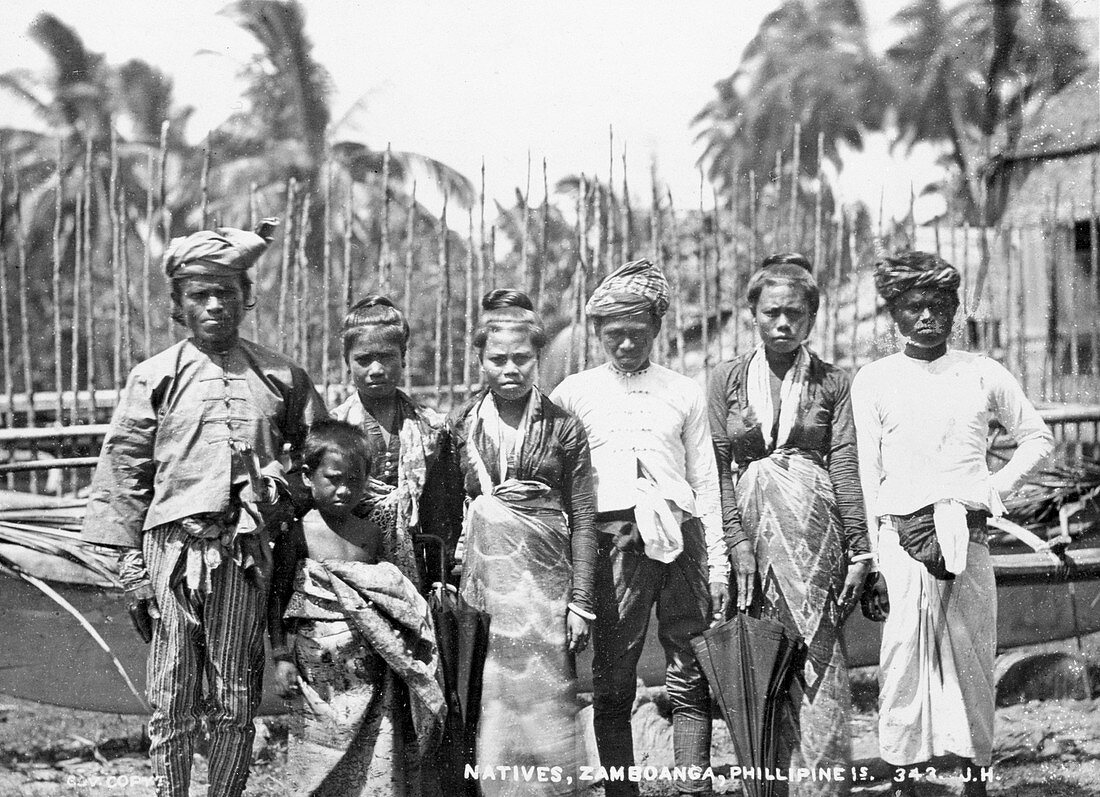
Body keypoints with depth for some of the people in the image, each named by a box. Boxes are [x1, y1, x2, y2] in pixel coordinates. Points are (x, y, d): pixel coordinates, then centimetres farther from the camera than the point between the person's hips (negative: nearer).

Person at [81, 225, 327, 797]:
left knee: (236, 705, 6)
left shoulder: (280, 378, 9)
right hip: (173, 548, -1)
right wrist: (130, 558, -2)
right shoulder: (154, 377, 4)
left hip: (245, 553, 2)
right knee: (171, 704, 1)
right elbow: (123, 468, 3)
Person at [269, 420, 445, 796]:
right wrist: (281, 656, -7)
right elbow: (277, 596, -1)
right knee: (320, 752, 0)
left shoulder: (372, 534, 10)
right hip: (317, 663, -3)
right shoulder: (299, 534, -2)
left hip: (370, 665, 4)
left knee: (377, 758, 1)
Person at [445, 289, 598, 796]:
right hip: (478, 577, 2)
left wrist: (581, 602, -1)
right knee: (479, 704, 2)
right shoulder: (460, 424, 8)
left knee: (541, 697, -5)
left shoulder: (563, 427, 3)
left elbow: (583, 520, 3)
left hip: (543, 577, -2)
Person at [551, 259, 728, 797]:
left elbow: (706, 482, 15)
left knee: (690, 681, -1)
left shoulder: (685, 393, 16)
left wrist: (717, 560, 9)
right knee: (612, 682, -1)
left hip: (680, 537, 1)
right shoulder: (573, 393, 12)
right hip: (612, 536, -1)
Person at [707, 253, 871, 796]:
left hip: (815, 525, -1)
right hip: (751, 525, 1)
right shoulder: (728, 380, 10)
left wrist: (858, 550, -5)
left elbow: (846, 467, 2)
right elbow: (718, 470, 4)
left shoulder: (832, 382, 8)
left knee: (817, 662, -8)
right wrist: (738, 544, -6)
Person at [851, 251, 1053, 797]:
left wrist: (998, 487, 4)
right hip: (900, 536, -1)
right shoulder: (873, 381, 6)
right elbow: (866, 474, 4)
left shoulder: (984, 375, 9)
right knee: (904, 654, -6)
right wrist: (869, 557, -1)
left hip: (968, 536, 1)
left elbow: (1037, 437, 19)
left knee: (973, 656, 2)